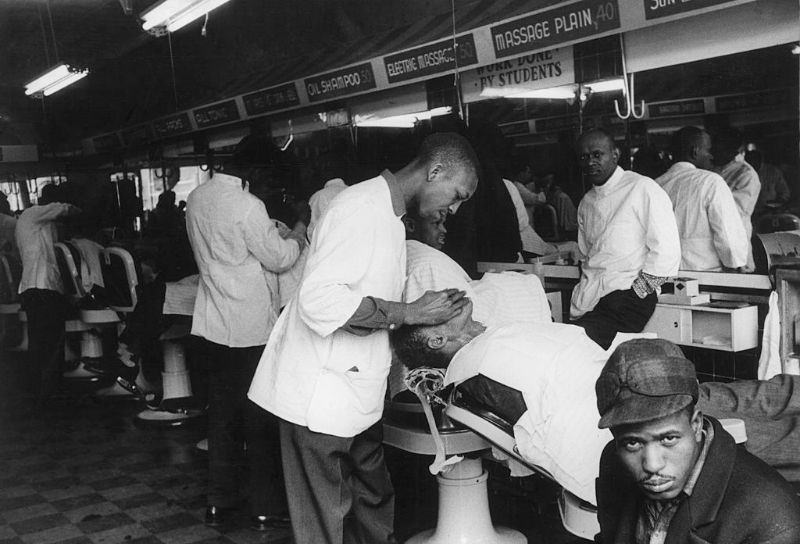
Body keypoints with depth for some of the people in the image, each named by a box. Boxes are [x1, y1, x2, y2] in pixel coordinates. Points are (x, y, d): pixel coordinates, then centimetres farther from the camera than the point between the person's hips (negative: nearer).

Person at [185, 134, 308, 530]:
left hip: (214, 324, 7)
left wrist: (272, 232, 20)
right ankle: (264, 507, 15)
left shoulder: (197, 198, 5)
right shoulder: (247, 206, -20)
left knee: (222, 413, 15)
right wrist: (298, 234, 4)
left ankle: (218, 502, 24)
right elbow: (278, 258, -12)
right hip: (252, 327, -7)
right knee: (260, 417, 4)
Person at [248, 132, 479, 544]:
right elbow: (318, 299, -28)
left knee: (374, 507, 17)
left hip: (357, 394, 10)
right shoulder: (362, 209, -18)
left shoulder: (388, 215, 15)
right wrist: (410, 313, -22)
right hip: (320, 395, -10)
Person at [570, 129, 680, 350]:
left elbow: (666, 251, -9)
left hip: (626, 297, -6)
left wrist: (635, 293, -11)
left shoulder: (643, 189, -2)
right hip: (587, 302, 7)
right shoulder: (586, 203, 21)